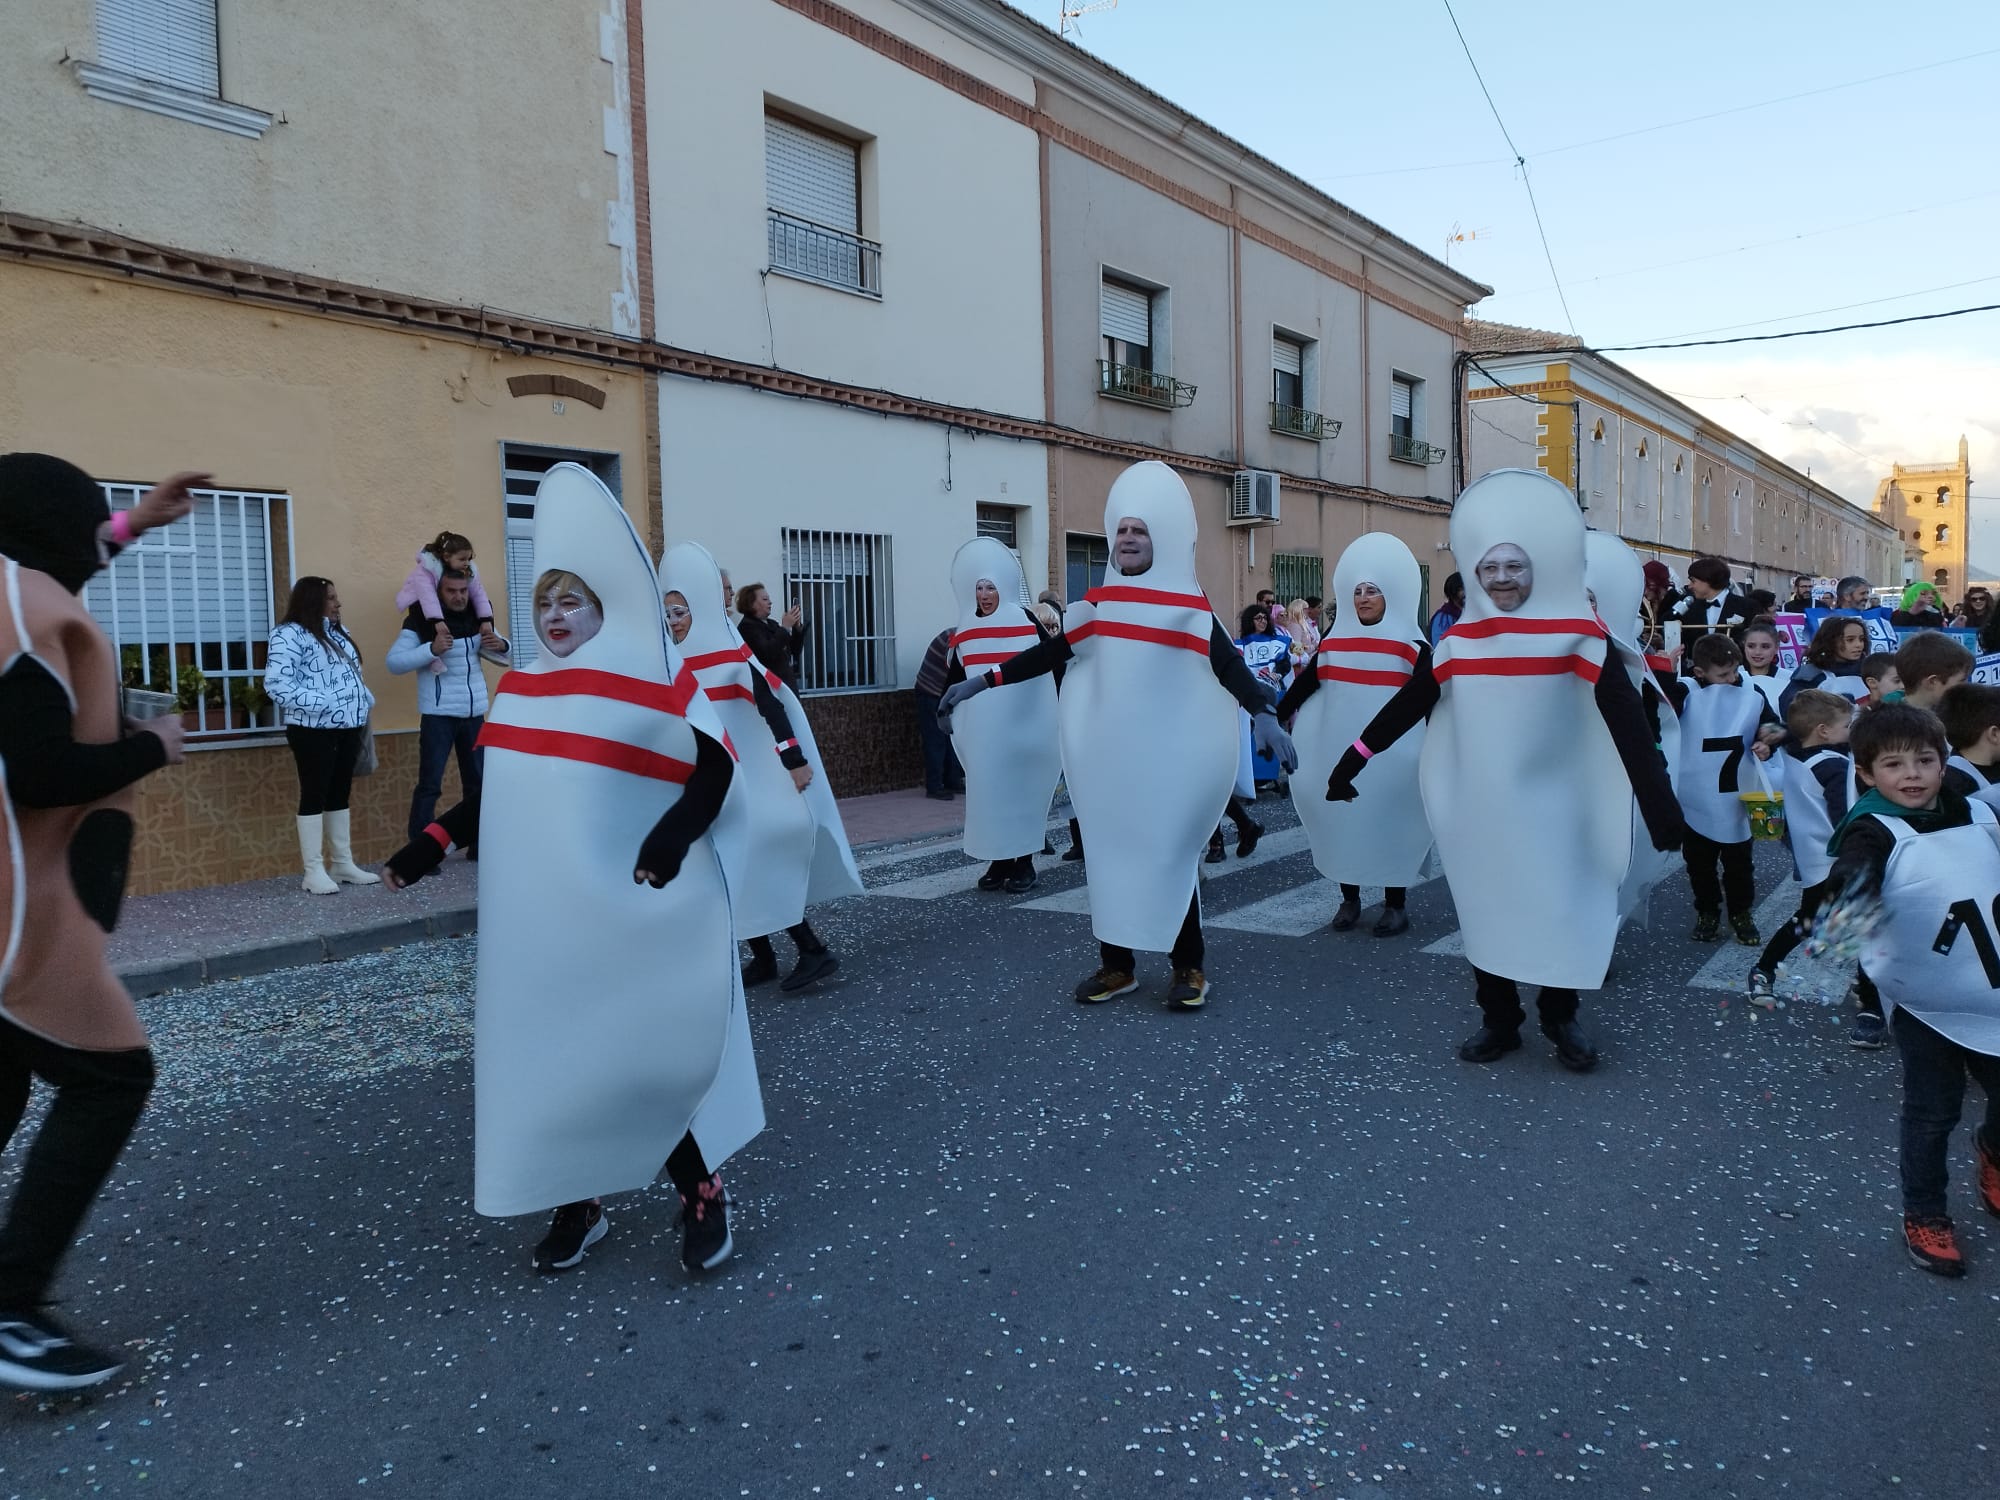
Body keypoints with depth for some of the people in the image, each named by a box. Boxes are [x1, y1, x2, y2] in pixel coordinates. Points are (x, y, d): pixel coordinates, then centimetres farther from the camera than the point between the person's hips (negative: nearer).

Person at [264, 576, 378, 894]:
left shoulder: (338, 634, 18)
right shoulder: (290, 634, -9)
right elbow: (277, 684, -18)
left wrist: (367, 701, 8)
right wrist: (321, 704, -23)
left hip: (347, 727, 8)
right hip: (314, 730, -8)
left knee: (340, 795, 12)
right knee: (314, 796, -3)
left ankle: (343, 864, 19)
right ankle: (314, 871, 1)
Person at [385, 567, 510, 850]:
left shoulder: (477, 620, 7)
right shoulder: (421, 621, -8)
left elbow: (506, 658, 14)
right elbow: (394, 662, -17)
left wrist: (501, 645, -10)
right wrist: (432, 649, -30)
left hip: (474, 714, 5)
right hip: (438, 715, -5)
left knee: (478, 783, 9)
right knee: (430, 784, -8)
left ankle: (478, 846, 19)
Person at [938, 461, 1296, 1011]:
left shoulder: (1189, 604, -5)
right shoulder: (1098, 603, 8)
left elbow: (1227, 663, -12)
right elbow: (1049, 652, 11)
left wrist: (1263, 715, -27)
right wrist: (981, 681, 8)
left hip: (1165, 754, -4)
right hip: (1106, 753, 4)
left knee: (1169, 854, 1)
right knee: (1109, 852, 8)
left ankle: (1188, 968, 15)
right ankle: (1116, 965, 20)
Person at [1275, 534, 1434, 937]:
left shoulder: (1412, 647, -5)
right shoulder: (1334, 644, 6)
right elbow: (1304, 685, 10)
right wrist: (1273, 720, 8)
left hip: (1391, 755, -4)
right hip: (1341, 751, 4)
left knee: (1390, 821, 2)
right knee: (1342, 819, 7)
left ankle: (1396, 904, 12)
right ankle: (1349, 898, 19)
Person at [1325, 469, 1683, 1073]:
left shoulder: (1577, 635, -9)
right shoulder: (1458, 641, 1)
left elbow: (1626, 718, -14)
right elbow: (1405, 706, 5)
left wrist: (1658, 798, -21)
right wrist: (1350, 763, 5)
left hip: (1552, 802, -3)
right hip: (1481, 803, 3)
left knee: (1563, 908, 6)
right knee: (1487, 908, 9)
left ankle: (1560, 1018, 26)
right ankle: (1499, 1020, 23)